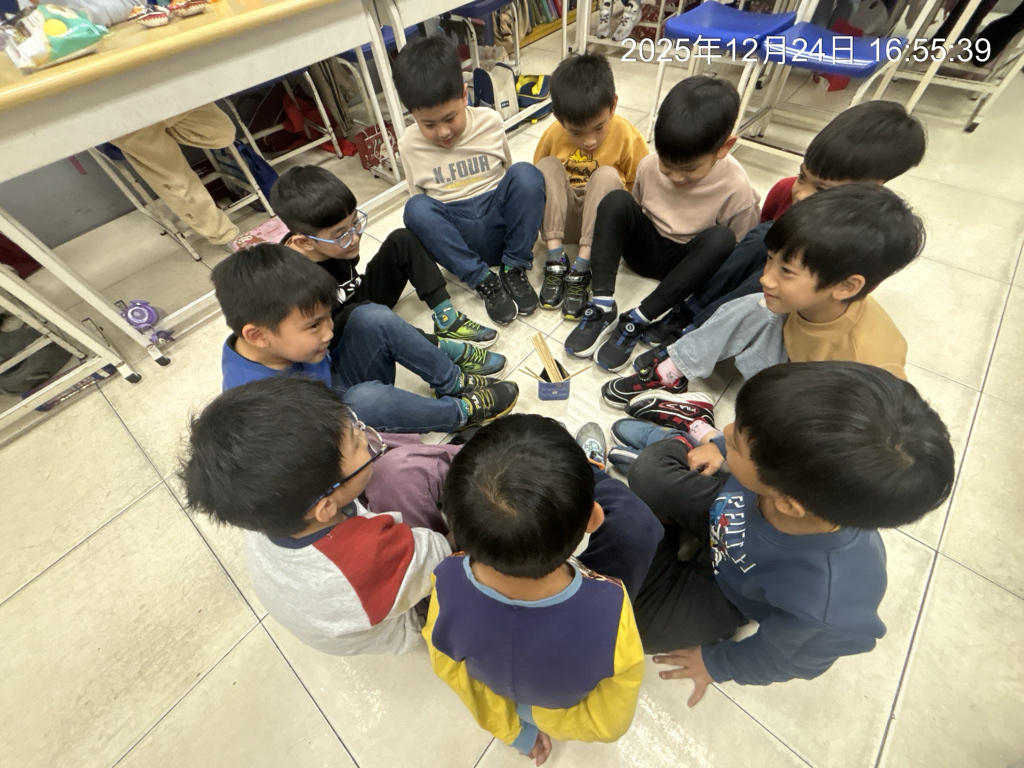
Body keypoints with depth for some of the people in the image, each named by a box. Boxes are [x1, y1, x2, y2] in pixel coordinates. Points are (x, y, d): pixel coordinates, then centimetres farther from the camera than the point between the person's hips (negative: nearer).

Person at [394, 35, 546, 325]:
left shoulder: (490, 122, 0)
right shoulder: (410, 144, 0)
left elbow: (510, 172, 13)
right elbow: (419, 197, 10)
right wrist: (430, 230, -4)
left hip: (502, 226, 0)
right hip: (458, 238, 0)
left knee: (526, 173, -24)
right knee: (416, 209, -28)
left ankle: (514, 268, -14)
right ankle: (483, 280, -23)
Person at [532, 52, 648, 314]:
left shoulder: (628, 137, -14)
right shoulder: (553, 134, -9)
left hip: (604, 222, -2)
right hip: (561, 219, 2)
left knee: (606, 175, -28)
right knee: (547, 166, -19)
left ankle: (581, 268, -34)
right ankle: (555, 259, -29)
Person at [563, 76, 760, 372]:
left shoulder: (737, 189, -18)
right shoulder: (650, 166, -9)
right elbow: (634, 211, 6)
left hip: (690, 261, -2)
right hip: (646, 246, 2)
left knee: (721, 239, -34)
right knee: (616, 200, -23)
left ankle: (638, 320, -34)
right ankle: (603, 306, -33)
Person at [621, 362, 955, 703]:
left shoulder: (824, 604, -46)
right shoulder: (799, 460, -39)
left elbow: (781, 659, -19)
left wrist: (714, 662, 1)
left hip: (724, 591, -2)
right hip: (722, 517, 3)